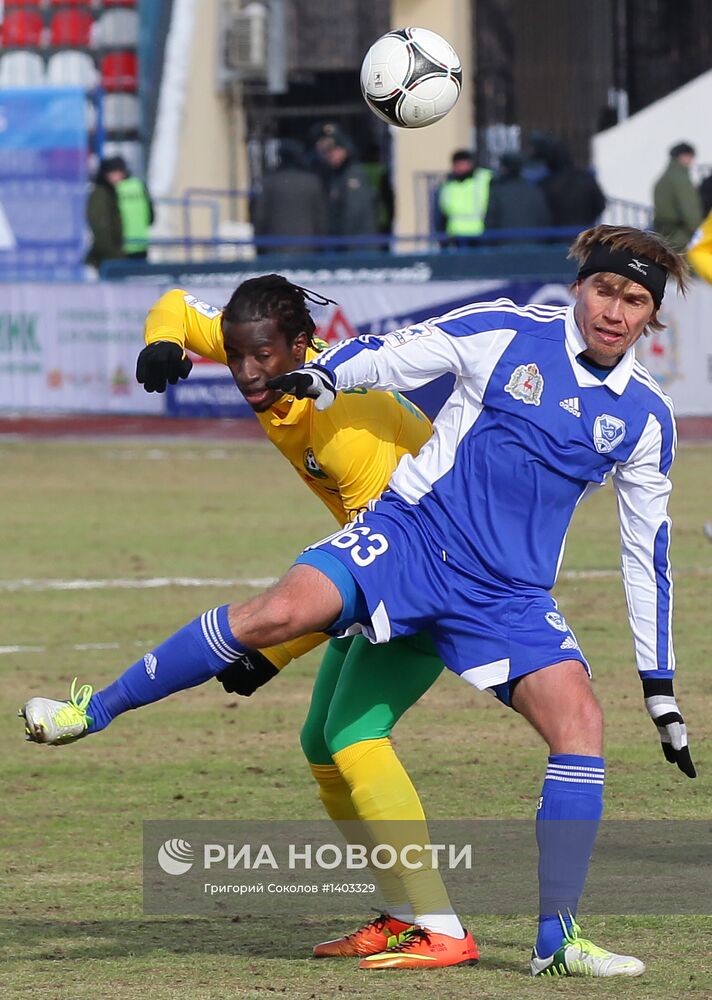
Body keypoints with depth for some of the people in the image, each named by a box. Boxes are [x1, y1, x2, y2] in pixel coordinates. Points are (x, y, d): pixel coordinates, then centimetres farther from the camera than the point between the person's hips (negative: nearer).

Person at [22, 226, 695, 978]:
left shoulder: (646, 417, 5)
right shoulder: (504, 331, -3)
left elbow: (646, 553, 13)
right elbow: (389, 356, 7)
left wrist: (661, 688, 14)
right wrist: (320, 376, -15)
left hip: (509, 594, 3)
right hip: (413, 531, -3)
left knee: (580, 720, -17)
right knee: (283, 610, -26)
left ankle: (556, 939, -6)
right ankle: (94, 712, -11)